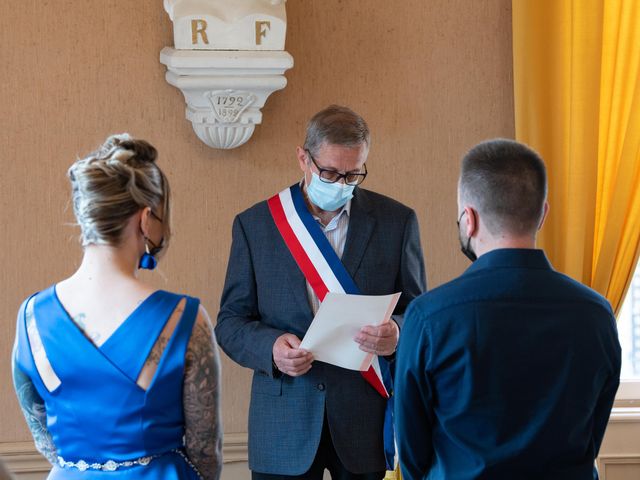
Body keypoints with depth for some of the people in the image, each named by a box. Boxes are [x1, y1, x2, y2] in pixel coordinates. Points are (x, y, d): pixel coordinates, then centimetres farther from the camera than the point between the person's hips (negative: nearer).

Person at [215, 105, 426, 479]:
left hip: (367, 420, 0)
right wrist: (270, 347, -17)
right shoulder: (255, 224, 3)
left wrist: (397, 334, -17)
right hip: (284, 426, 0)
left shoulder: (397, 221, 3)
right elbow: (231, 322, 5)